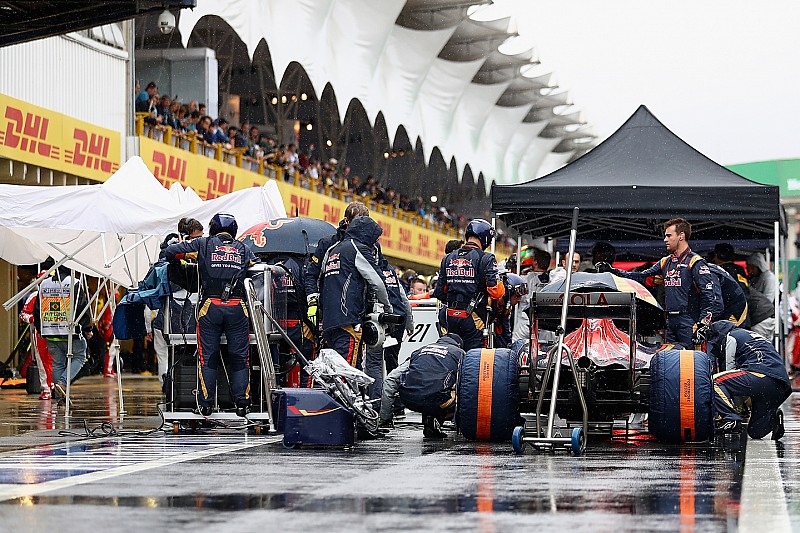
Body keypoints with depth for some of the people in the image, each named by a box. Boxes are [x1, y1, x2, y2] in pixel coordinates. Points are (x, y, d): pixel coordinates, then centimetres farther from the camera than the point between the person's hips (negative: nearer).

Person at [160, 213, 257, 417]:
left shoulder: (203, 245, 8)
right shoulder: (243, 249, 15)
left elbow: (168, 252, 6)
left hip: (210, 308, -1)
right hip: (237, 308, 1)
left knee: (208, 357, 5)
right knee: (239, 357, 8)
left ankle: (206, 403, 4)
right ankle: (242, 403, 6)